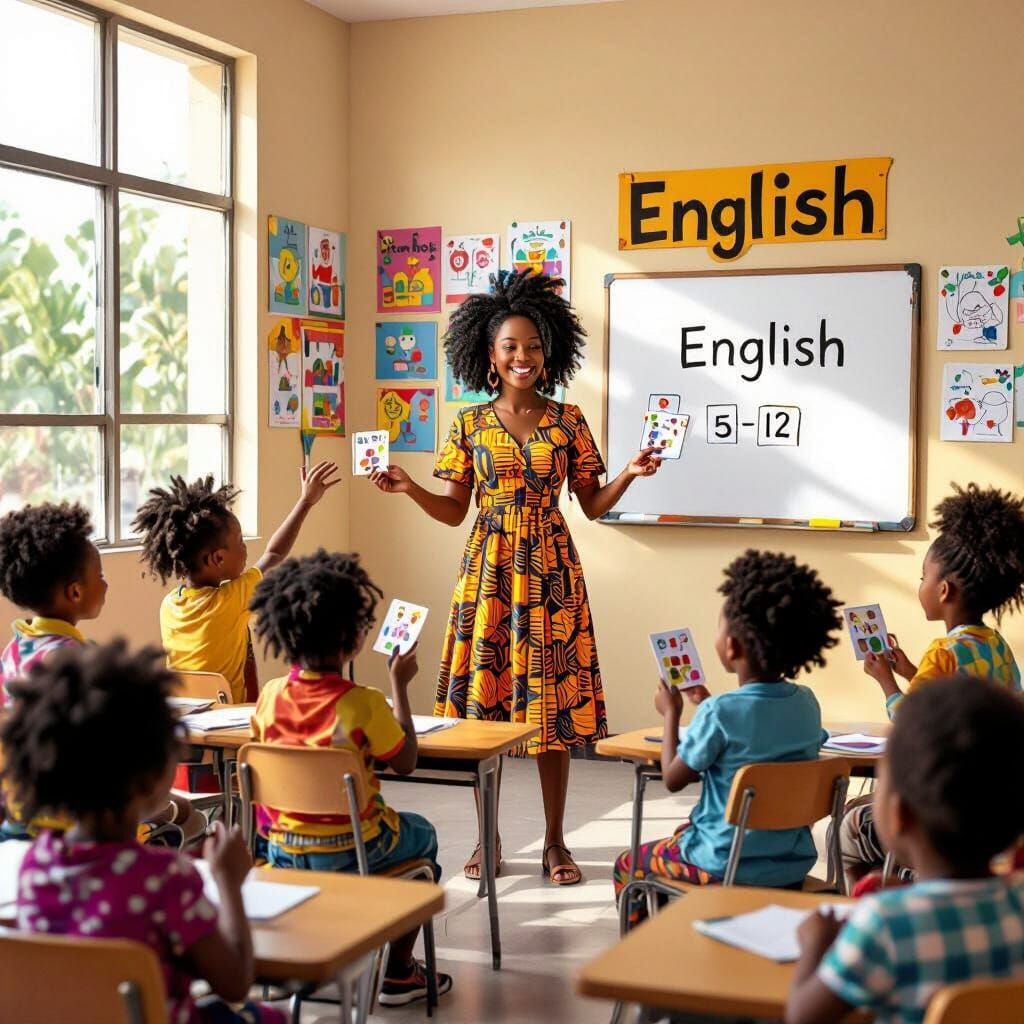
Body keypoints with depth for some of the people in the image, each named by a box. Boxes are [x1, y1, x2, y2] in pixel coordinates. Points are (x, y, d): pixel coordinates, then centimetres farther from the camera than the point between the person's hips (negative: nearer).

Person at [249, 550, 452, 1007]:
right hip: (348, 850, -5)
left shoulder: (270, 695, -7)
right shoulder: (364, 703, -21)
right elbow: (406, 762, -7)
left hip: (282, 848, 5)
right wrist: (400, 685, -3)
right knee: (422, 835, 27)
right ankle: (399, 972, 27)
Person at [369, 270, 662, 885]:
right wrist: (409, 489, -10)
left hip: (550, 571, -1)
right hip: (489, 569, 1)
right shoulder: (471, 425, 5)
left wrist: (631, 474, -12)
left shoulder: (568, 422, 3)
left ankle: (555, 841, 12)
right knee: (482, 700, 2)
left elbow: (593, 507, 4)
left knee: (552, 698, 0)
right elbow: (454, 511, 6)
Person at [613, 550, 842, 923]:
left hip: (728, 866, -6)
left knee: (627, 865, 19)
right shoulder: (806, 704, -3)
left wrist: (671, 714, 4)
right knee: (685, 832, 34)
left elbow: (673, 778, -9)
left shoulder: (719, 712, -22)